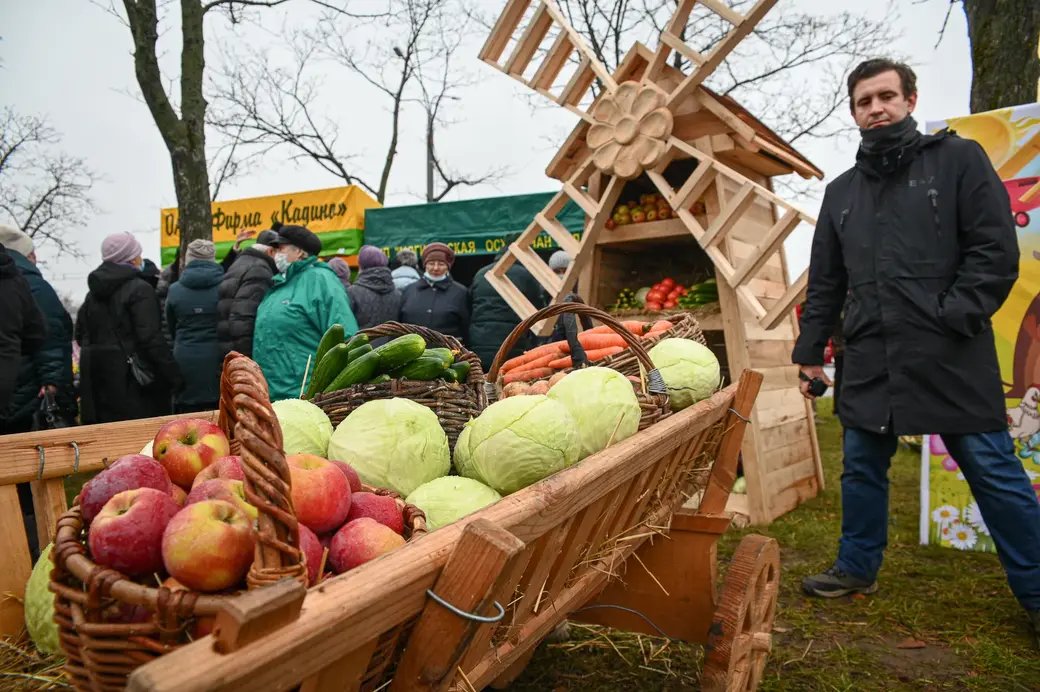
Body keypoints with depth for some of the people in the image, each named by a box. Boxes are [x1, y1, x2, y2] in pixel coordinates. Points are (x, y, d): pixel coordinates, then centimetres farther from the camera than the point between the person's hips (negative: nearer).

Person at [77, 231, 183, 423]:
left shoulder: (94, 292, 13)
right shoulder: (140, 289, -12)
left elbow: (81, 334, 16)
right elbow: (151, 339, -19)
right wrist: (174, 376, -17)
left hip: (99, 378, 8)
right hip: (131, 379, -8)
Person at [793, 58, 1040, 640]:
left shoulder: (958, 159, 3)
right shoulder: (843, 191, 15)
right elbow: (825, 284, 17)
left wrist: (955, 316, -15)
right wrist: (811, 351, 13)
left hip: (953, 357, -4)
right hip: (871, 362, 5)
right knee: (863, 467, 12)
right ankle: (858, 569, 30)